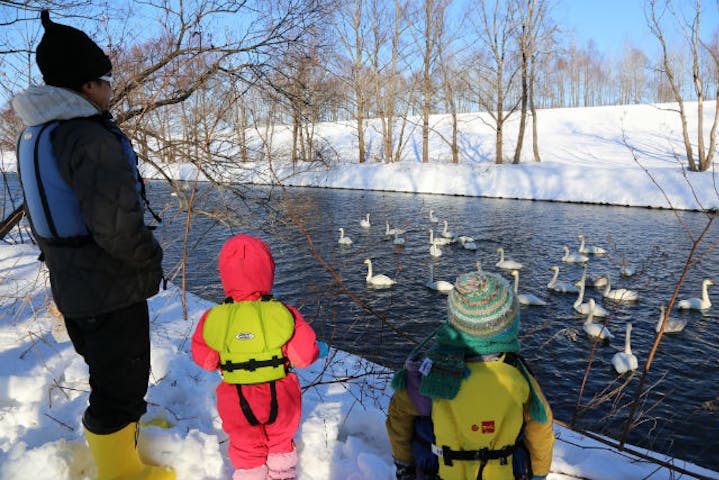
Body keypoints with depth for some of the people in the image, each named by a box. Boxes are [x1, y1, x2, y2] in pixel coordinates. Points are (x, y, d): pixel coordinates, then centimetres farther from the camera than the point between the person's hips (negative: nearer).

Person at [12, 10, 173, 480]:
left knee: (105, 368, 28)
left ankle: (122, 432, 50)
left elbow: (48, 212, 15)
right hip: (112, 289, -10)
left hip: (70, 285, 10)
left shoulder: (34, 135, 7)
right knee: (122, 383, 7)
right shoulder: (90, 137, -24)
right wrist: (151, 260, -11)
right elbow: (116, 224, -29)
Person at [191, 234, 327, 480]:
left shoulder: (212, 319, -18)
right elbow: (304, 355, -17)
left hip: (238, 401, 0)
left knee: (245, 444, 25)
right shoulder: (282, 313, -22)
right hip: (279, 396, 0)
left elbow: (205, 359, -4)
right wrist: (319, 349, 5)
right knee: (281, 437, 29)